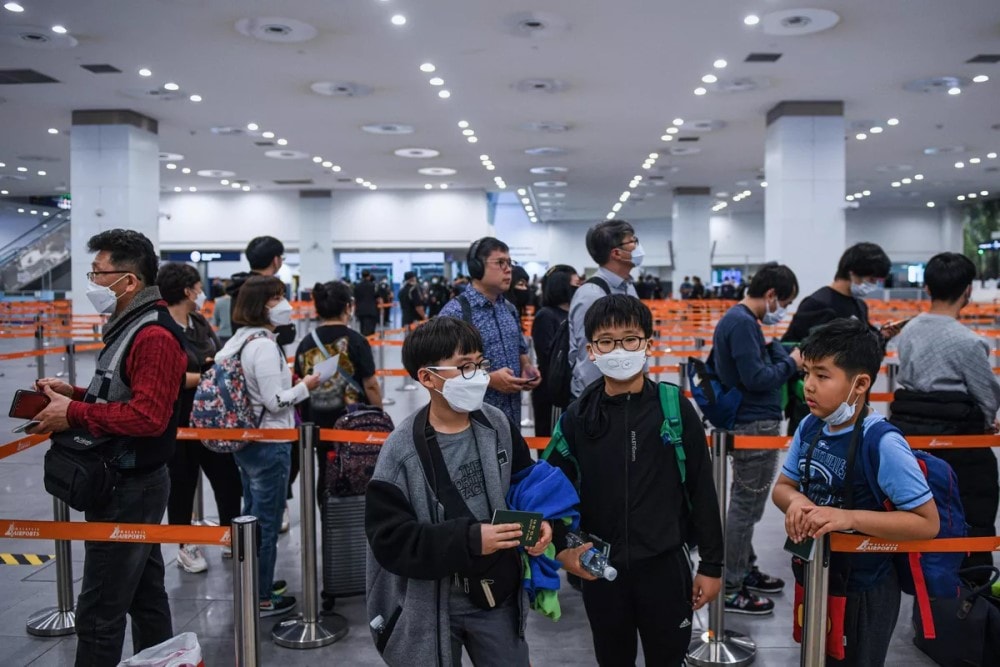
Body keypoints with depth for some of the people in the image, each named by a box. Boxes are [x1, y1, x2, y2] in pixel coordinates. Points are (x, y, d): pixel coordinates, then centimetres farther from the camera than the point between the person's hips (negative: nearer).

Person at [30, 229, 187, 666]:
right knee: (145, 597, 18)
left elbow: (147, 415, -28)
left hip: (129, 490, -10)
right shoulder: (130, 328, 14)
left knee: (98, 615, -2)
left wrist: (74, 414, -21)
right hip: (131, 483, 10)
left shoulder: (154, 336, -20)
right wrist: (74, 393, 6)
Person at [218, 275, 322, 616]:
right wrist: (305, 386, -8)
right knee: (267, 523, 3)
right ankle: (261, 598, 14)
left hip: (244, 441, 10)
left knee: (251, 515, 21)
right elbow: (275, 401, -23)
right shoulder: (265, 346, -22)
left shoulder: (239, 339, 6)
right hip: (269, 445, -10)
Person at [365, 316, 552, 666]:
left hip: (498, 595, 4)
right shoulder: (401, 451, -17)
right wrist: (469, 540, -29)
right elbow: (390, 540, -20)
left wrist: (540, 522, -12)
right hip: (431, 605, -3)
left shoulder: (500, 426, -4)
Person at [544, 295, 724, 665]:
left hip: (665, 566, -1)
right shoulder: (577, 416, -2)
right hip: (600, 570, 2)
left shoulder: (675, 409, -7)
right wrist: (561, 549, -6)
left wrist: (711, 565, 0)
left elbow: (702, 491, -2)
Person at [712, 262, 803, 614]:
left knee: (746, 503, 20)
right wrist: (790, 363, -8)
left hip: (745, 423, 11)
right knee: (745, 505, -3)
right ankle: (730, 589, 5)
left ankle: (745, 569, 34)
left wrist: (771, 349, 12)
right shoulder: (744, 324, -19)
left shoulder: (734, 319, 13)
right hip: (755, 425, -11)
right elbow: (756, 378, -24)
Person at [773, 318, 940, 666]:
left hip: (865, 589, -6)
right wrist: (795, 501, -17)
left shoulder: (883, 443, -25)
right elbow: (782, 486, 7)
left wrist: (849, 517, -31)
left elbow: (927, 522, -22)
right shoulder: (809, 427, -6)